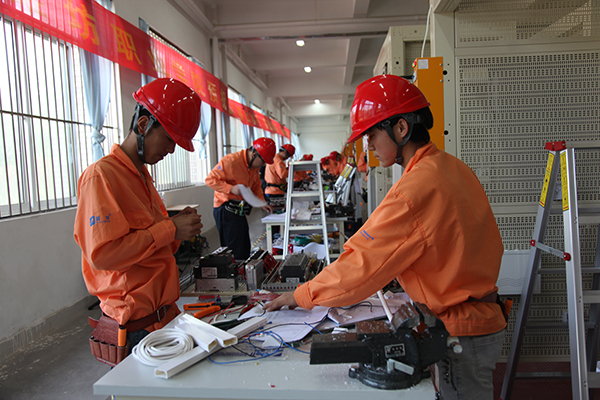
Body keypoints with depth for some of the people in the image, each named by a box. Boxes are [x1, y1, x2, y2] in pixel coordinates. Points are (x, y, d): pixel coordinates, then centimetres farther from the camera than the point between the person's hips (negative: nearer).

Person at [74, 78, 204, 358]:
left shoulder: (142, 175, 15)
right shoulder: (101, 174, -15)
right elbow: (102, 253, -23)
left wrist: (179, 227, 1)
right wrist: (169, 230, -19)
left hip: (163, 312, 9)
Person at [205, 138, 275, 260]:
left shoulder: (254, 165, 9)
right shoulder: (231, 161, -18)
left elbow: (256, 186, 22)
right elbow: (210, 179, -18)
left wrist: (261, 202, 5)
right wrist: (231, 188, -27)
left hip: (239, 211, 9)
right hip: (226, 209, -9)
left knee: (244, 249, 11)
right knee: (236, 251, -8)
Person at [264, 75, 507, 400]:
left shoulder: (414, 190, -27)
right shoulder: (454, 167, 3)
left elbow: (361, 264, -23)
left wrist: (301, 296, -11)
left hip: (462, 330, -8)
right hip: (485, 313, 9)